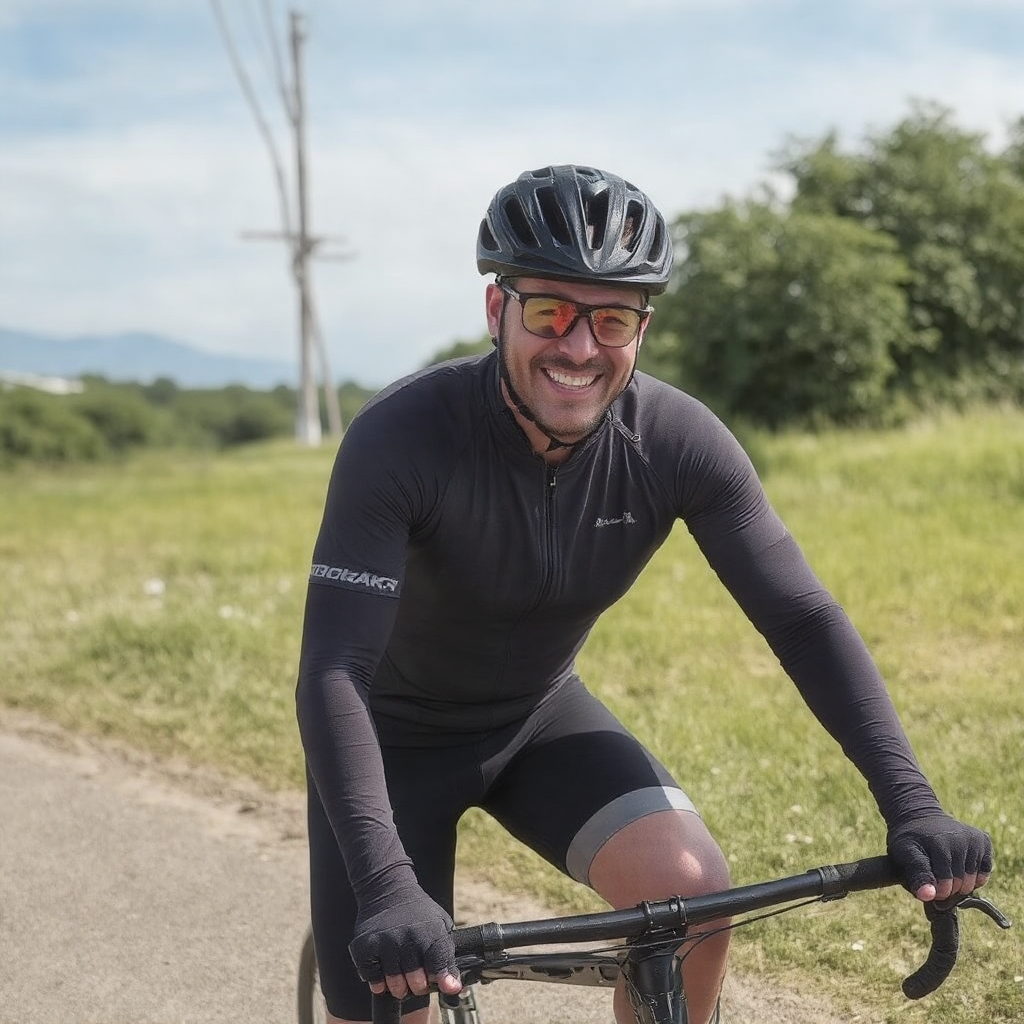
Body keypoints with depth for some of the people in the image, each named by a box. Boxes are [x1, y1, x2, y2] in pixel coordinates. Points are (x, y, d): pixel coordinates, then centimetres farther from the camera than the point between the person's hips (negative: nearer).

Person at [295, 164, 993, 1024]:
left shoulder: (676, 440, -20)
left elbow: (803, 618, -18)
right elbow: (333, 674, -36)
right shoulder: (403, 437, -30)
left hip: (537, 716, 3)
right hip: (396, 733, -2)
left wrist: (911, 804, -30)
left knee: (694, 889, -22)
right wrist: (386, 887, -48)